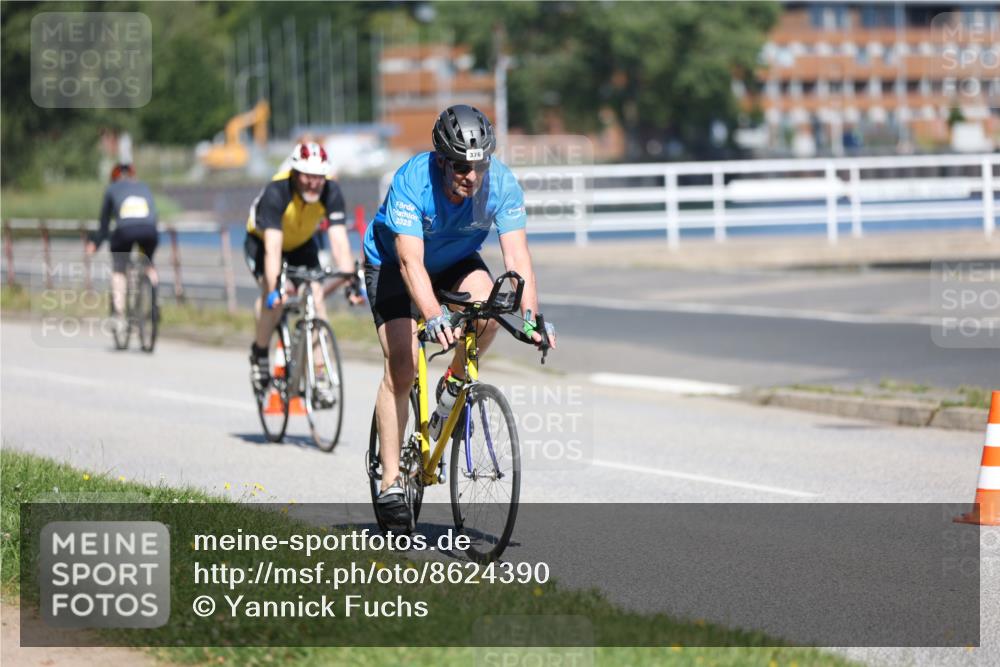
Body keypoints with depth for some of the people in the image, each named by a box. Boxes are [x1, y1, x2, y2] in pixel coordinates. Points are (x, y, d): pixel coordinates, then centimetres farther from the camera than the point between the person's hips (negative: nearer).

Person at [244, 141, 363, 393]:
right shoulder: (276, 192, -38)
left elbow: (339, 242, -32)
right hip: (261, 240, -3)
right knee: (274, 296, -28)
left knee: (315, 293, -18)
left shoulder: (331, 191, -28)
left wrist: (350, 283, -43)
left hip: (301, 243, 3)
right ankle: (259, 353, -3)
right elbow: (272, 248, -44)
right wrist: (274, 289, -54)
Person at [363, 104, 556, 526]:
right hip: (393, 263, -3)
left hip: (456, 261, 3)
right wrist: (434, 317, -58)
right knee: (401, 368, -14)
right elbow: (411, 262, -43)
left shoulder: (501, 183, -27)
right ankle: (390, 483, -5)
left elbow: (517, 255, -30)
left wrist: (531, 315, -46)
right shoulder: (411, 182, -35)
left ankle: (455, 383, -1)